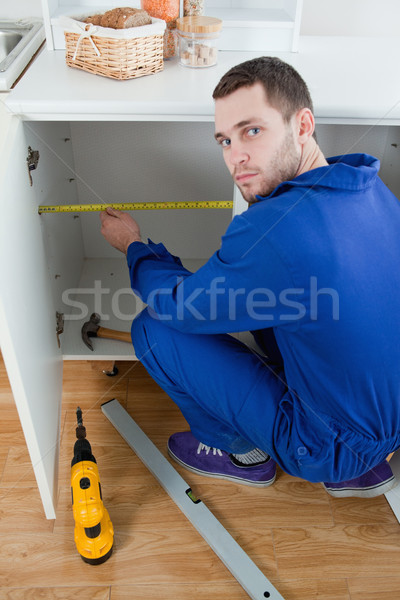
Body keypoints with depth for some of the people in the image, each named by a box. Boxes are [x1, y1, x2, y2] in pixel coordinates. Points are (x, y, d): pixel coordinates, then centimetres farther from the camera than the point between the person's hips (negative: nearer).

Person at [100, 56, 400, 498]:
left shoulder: (273, 230, -32)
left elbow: (178, 306, -13)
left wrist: (134, 246, 4)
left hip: (331, 445, -8)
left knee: (153, 329, -11)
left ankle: (243, 453, 17)